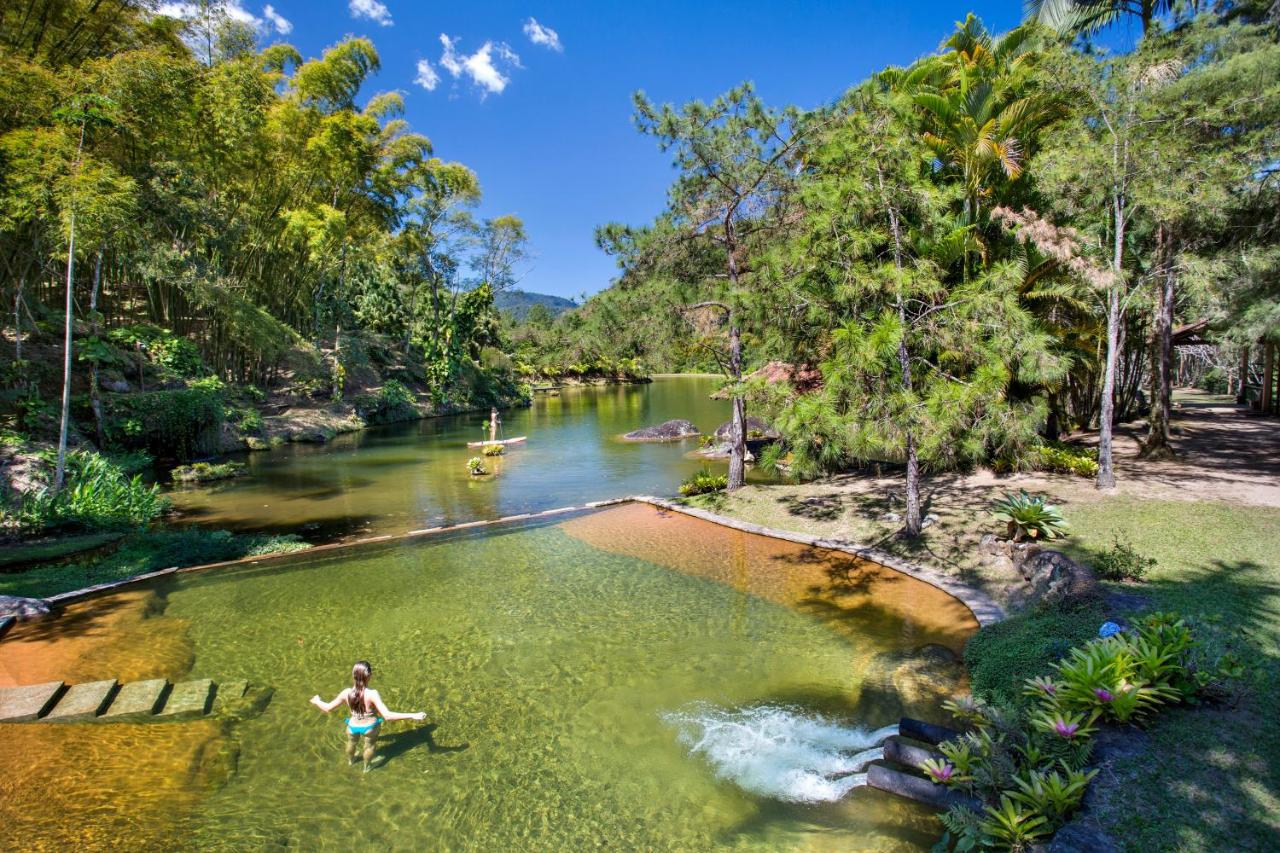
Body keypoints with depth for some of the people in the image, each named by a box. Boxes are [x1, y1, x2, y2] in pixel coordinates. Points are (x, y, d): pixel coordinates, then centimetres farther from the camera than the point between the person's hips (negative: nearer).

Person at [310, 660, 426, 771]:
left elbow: (327, 708, -10)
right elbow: (387, 716, -40)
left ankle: (350, 760, 67)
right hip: (370, 727, -3)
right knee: (370, 746, 31)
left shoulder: (347, 693, -25)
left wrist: (317, 701, 12)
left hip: (353, 726, 3)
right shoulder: (372, 694, -35)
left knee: (351, 743, 37)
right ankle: (367, 766, 57)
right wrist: (412, 716, -40)